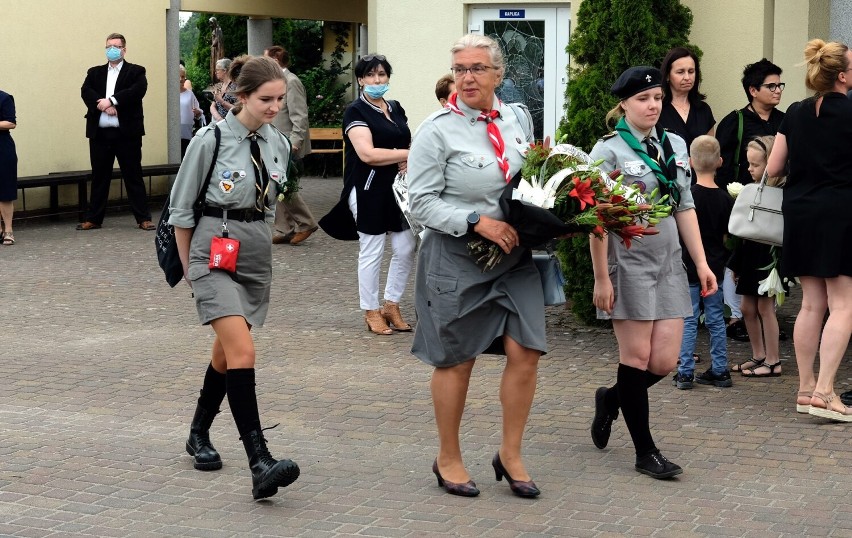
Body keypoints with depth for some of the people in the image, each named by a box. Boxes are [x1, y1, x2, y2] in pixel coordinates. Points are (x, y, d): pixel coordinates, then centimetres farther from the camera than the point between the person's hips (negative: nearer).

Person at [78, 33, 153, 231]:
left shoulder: (136, 71, 6)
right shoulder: (95, 72, 15)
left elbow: (138, 91, -13)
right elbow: (86, 92, -1)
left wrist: (111, 101, -18)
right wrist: (104, 105, -17)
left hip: (127, 132, -3)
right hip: (100, 133, 3)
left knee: (133, 176, 0)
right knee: (99, 177, 9)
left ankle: (143, 218, 3)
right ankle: (94, 218, 15)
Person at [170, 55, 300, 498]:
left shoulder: (278, 145, 6)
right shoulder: (211, 140, -11)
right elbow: (181, 208, -2)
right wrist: (188, 266, 5)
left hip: (257, 257, 6)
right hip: (215, 256, -6)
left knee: (226, 354, 16)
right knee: (242, 352, -19)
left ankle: (199, 435, 37)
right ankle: (260, 464, -25)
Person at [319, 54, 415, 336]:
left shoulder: (396, 108, 13)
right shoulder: (356, 111, -8)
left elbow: (407, 142, 20)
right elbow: (368, 154, -19)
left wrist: (410, 162, -4)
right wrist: (409, 154, -15)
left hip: (398, 188, 7)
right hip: (369, 191, -7)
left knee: (406, 249, 6)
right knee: (372, 253, 1)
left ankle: (392, 304, 22)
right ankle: (371, 311, 14)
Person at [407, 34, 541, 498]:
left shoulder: (518, 119, 7)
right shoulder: (437, 131, -10)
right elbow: (422, 203, -11)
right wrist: (479, 222, -21)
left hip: (515, 255, 4)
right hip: (457, 257, -4)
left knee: (525, 351, -2)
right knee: (456, 360, 6)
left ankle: (510, 454, 16)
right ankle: (448, 459, 24)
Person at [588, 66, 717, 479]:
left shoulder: (675, 146, 11)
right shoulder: (609, 150, -6)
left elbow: (685, 208, 15)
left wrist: (701, 262, 9)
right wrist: (601, 278, -11)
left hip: (668, 264, 6)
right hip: (628, 263, -5)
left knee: (664, 362, 1)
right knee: (637, 356, -1)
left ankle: (611, 399, 30)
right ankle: (645, 451, 8)